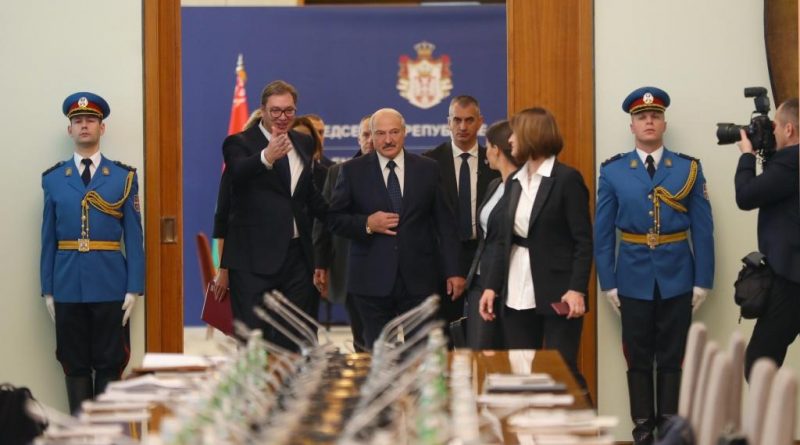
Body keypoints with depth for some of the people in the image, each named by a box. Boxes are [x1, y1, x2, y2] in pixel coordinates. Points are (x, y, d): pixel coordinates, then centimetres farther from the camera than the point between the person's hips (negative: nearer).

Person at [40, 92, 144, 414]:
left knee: (110, 364, 3)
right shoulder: (53, 179, 8)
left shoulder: (124, 178, 5)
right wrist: (47, 290, 2)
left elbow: (134, 237, 2)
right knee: (75, 365, 5)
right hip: (68, 286, 1)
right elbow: (48, 238, 7)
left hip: (111, 286, -1)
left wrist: (134, 289, -4)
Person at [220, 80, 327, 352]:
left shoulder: (304, 144, 15)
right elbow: (239, 173, -29)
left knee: (294, 343, 8)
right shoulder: (239, 144, -5)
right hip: (254, 259, -6)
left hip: (297, 255, 6)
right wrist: (267, 157, -48)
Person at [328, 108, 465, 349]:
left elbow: (445, 223, 8)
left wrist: (453, 271, 4)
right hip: (372, 281, -1)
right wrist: (367, 224, -14)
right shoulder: (352, 171, 5)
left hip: (418, 281, 1)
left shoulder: (428, 169, 8)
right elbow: (333, 219, 4)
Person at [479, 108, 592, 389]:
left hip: (556, 294, -7)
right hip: (518, 296, 7)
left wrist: (577, 289, -19)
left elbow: (583, 241, -10)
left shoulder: (567, 179, -7)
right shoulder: (514, 182, 13)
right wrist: (492, 286, 6)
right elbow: (504, 241, 14)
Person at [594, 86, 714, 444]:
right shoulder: (612, 172, 1)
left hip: (677, 278, 0)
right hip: (634, 279, 0)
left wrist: (703, 281, -4)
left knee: (672, 358, 6)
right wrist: (608, 283, -2)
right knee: (638, 358, 6)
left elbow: (702, 229, 0)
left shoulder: (689, 169, 1)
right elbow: (602, 232, 2)